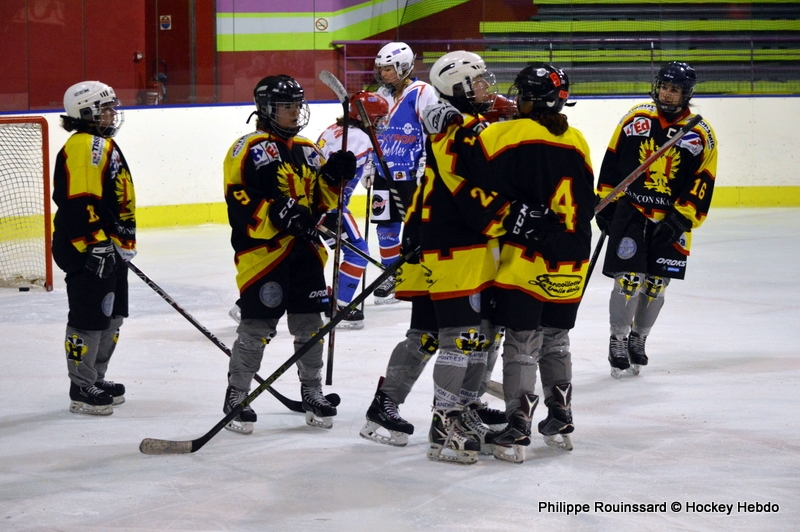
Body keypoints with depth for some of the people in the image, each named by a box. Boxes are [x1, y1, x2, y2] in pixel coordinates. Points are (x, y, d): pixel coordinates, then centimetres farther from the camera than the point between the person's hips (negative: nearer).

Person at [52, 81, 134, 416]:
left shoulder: (104, 146, 19)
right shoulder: (83, 147, -16)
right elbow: (79, 202, -23)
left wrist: (121, 244, 27)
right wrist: (95, 245, -25)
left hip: (108, 248, 11)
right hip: (87, 250, -11)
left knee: (112, 315, 16)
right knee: (90, 316, -7)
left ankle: (95, 379, 26)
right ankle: (82, 389, -3)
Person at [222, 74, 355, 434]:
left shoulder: (307, 151, 17)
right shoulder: (249, 150, -7)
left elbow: (321, 201, 20)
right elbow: (240, 204, -14)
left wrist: (333, 176, 1)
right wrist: (277, 214, -27)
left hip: (305, 252, 7)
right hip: (262, 253, -7)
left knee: (310, 325, 10)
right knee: (256, 328, -6)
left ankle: (312, 393, 23)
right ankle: (236, 398, 6)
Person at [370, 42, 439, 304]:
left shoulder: (422, 93, -10)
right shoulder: (382, 95, 12)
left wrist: (425, 168, -15)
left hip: (412, 174, -7)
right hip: (385, 172, 7)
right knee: (386, 226, 8)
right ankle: (393, 278, 18)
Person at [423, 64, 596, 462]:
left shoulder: (512, 134, -12)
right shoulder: (576, 142, 8)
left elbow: (469, 164, -21)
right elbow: (585, 201, 13)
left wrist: (443, 130, -8)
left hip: (526, 259, -6)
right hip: (570, 263, 6)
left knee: (521, 345, -1)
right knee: (556, 341, 20)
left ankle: (518, 431, -3)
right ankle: (560, 422, 26)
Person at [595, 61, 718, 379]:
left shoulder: (701, 135, -3)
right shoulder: (635, 119, 1)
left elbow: (703, 184, -4)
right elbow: (611, 162, 7)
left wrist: (681, 218, -12)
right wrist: (606, 202, 4)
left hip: (672, 218, 1)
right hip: (629, 210, -1)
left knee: (655, 285, 6)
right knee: (628, 278, -8)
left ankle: (638, 337, 25)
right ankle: (618, 340, 6)